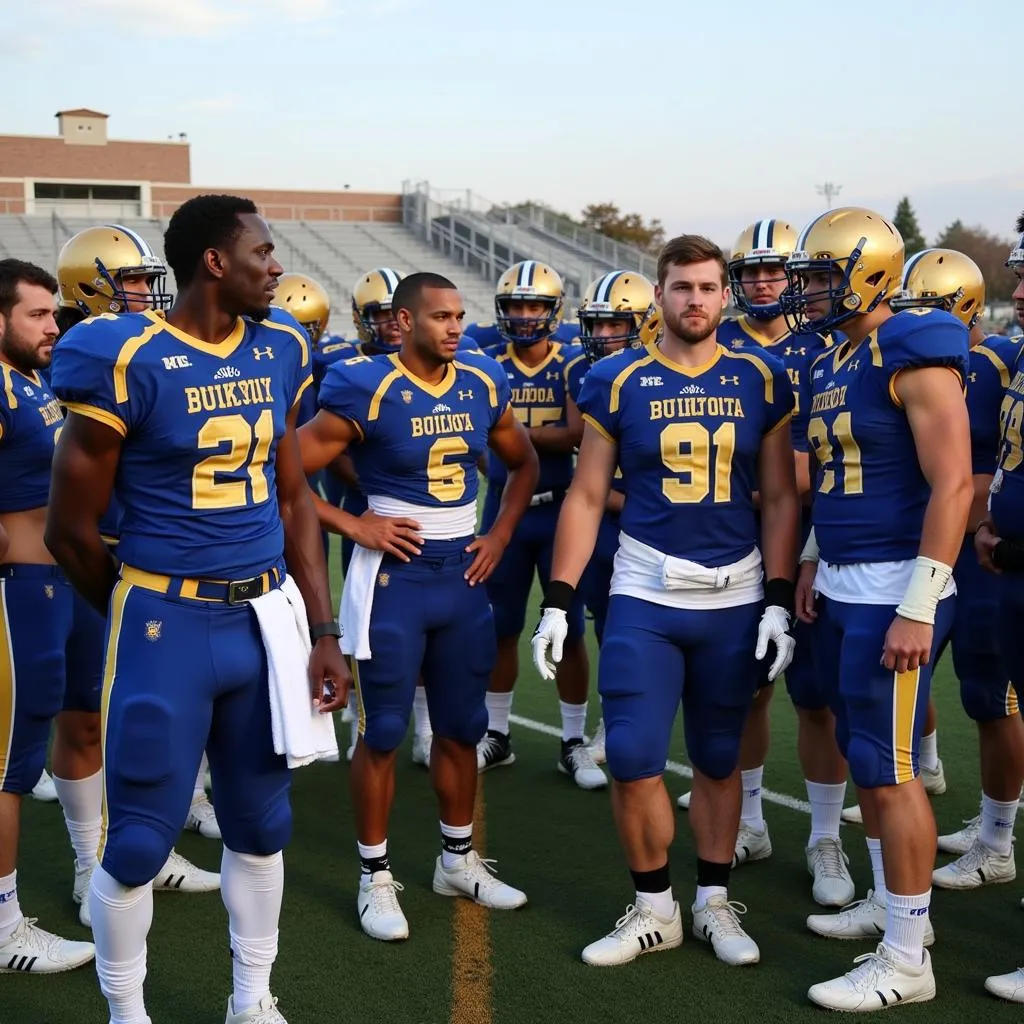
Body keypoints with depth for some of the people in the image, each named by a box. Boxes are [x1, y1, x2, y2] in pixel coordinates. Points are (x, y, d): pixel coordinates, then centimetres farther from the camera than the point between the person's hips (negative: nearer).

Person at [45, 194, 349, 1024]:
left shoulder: (279, 351, 5)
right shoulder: (127, 360, -14)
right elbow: (72, 531, -8)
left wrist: (323, 630, 7)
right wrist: (146, 617, 6)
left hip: (267, 614, 6)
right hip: (169, 621, -5)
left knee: (261, 824, 17)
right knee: (140, 839, 5)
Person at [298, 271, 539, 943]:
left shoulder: (483, 385, 4)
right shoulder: (366, 389, -13)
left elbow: (525, 464, 19)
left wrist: (500, 536, 8)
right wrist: (355, 527, -13)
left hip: (464, 573, 5)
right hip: (394, 575, -5)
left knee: (462, 728, 14)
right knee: (384, 732, 3)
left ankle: (459, 861, 30)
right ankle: (376, 877, 17)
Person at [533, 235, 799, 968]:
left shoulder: (762, 382, 2)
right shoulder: (618, 382, -1)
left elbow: (779, 499, 4)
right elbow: (587, 497, 2)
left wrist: (780, 600, -2)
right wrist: (559, 599, -3)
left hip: (736, 601, 1)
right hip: (644, 597, -1)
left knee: (718, 760, 11)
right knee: (634, 762, -2)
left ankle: (715, 902, 28)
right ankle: (654, 910, 18)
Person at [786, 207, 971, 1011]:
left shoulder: (914, 354, -15)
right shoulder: (832, 365, 12)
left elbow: (952, 484, -20)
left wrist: (919, 607, -22)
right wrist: (813, 563, 19)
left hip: (894, 589, -9)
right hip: (842, 585, 9)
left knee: (889, 768, -4)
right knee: (864, 754, 16)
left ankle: (907, 961, 7)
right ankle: (891, 904, 31)